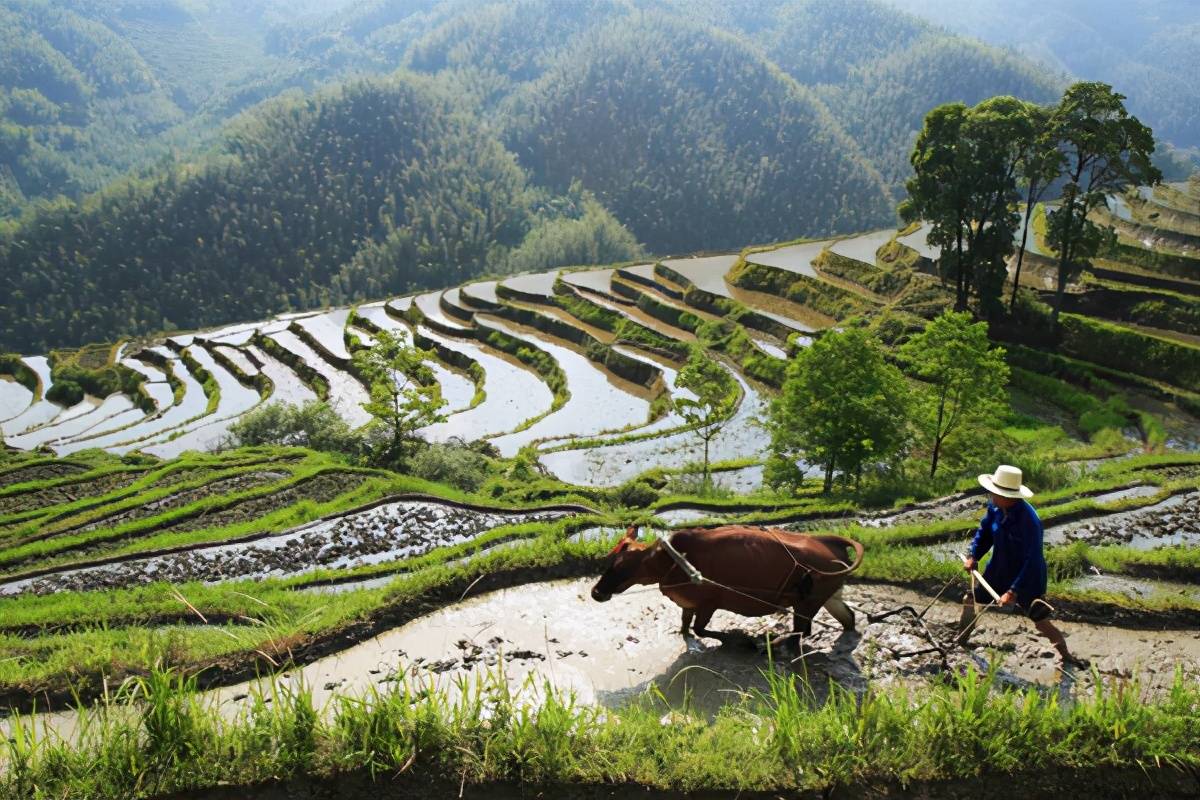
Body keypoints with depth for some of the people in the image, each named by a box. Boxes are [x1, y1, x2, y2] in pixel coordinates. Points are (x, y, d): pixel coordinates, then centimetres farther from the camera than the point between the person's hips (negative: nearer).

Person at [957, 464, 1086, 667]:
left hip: (1028, 577, -7)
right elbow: (984, 531, 5)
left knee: (1041, 622, -1)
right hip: (1000, 570, 7)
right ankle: (960, 641, 38)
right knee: (969, 600, 15)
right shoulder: (995, 508, -14)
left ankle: (1066, 656, 23)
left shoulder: (1028, 520, -34)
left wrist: (1014, 591, -32)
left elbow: (1032, 561, -30)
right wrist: (973, 556, -9)